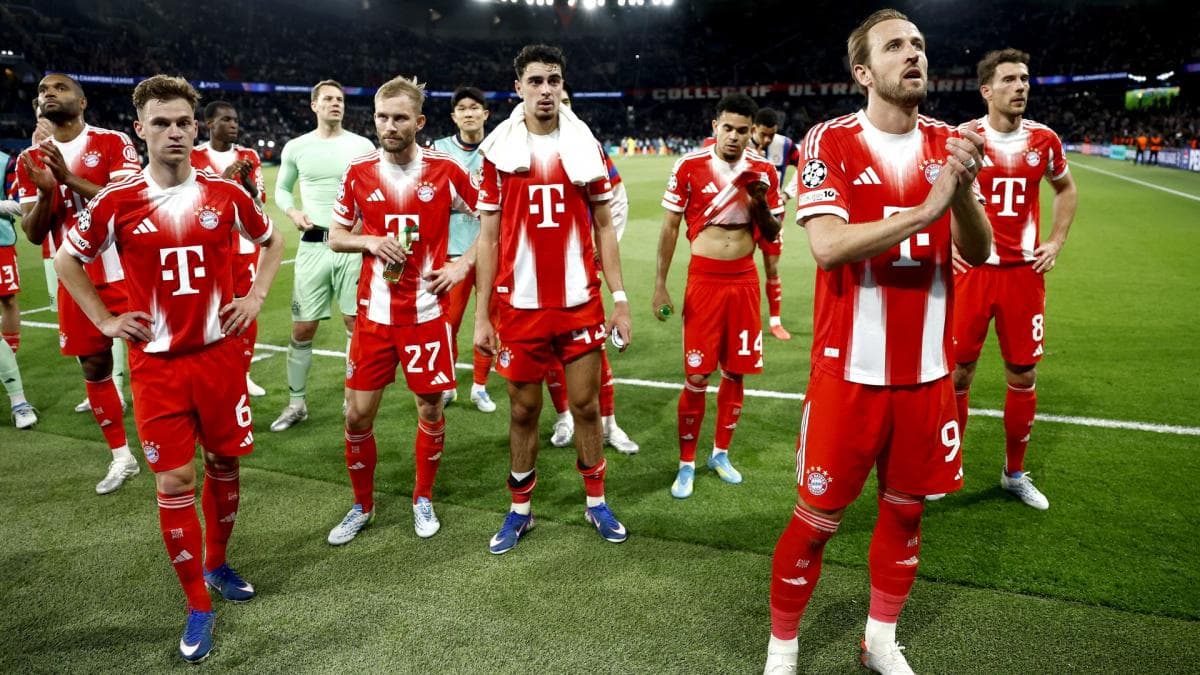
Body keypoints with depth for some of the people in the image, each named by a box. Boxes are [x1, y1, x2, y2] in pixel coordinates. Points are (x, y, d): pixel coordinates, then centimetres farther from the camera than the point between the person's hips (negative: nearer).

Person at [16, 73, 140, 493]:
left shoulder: (113, 143, -6)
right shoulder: (31, 161, 7)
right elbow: (33, 233, 3)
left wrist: (70, 179, -24)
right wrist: (46, 192, -16)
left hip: (126, 273, -4)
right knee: (94, 366, 10)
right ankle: (121, 457, 23)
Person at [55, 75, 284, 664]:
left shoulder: (226, 193, -2)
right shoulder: (117, 202, -5)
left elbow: (272, 242, 16)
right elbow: (66, 260, 11)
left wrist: (256, 296, 5)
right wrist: (105, 321, 3)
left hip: (220, 354, 2)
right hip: (156, 363, -1)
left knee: (223, 465, 12)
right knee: (173, 482, 0)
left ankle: (217, 564, 36)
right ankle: (198, 604, 14)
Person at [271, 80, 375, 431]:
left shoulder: (362, 146, 3)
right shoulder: (296, 147, 5)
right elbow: (281, 188, 17)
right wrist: (293, 212, -3)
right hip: (314, 244, 1)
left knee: (355, 322, 4)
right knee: (303, 328, 3)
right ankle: (296, 403, 17)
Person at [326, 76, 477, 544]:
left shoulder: (446, 171, -5)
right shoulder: (359, 172, 2)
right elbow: (335, 236, 10)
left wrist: (462, 264, -7)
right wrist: (370, 242, -10)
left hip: (427, 312, -2)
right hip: (374, 313, 2)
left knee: (430, 408, 7)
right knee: (358, 413, 5)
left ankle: (423, 500, 29)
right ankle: (362, 506, 26)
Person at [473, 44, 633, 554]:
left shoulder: (586, 146, 4)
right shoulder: (498, 149, 0)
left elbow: (603, 228, 7)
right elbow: (488, 236, 2)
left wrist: (620, 299, 1)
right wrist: (481, 315, -1)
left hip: (580, 301, 1)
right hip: (520, 305, -1)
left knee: (586, 403, 9)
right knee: (523, 409, 10)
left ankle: (596, 502, 27)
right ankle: (519, 511, 26)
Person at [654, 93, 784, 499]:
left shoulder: (763, 171, 0)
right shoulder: (689, 166, -8)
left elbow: (773, 234, 6)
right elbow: (670, 227, -2)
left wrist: (760, 203, -14)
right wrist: (660, 285, -5)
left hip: (744, 280, 3)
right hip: (704, 280, -3)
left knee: (736, 372, 9)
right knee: (697, 376, -3)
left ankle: (721, 453, 27)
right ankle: (686, 463, 12)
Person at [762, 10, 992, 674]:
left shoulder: (947, 143, 6)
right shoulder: (830, 141, -8)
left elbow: (978, 253, -1)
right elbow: (828, 247, -21)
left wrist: (962, 193, -20)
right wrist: (928, 209, -28)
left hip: (926, 371, 5)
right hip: (850, 370, -4)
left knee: (905, 511, 15)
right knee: (818, 516, 4)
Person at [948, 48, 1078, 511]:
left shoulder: (1044, 140, 3)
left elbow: (1065, 188, 21)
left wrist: (1056, 241, 10)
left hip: (1024, 272, 3)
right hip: (971, 270, -3)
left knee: (1023, 376, 9)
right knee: (958, 372, 4)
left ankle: (1015, 473, 25)